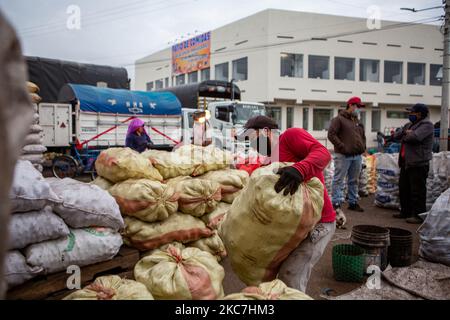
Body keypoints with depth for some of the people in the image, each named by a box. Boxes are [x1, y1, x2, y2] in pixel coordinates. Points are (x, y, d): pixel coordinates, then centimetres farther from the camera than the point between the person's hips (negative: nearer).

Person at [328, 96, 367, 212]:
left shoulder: (358, 122, 20)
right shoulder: (339, 119, -3)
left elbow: (363, 136, 30)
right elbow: (331, 134, -13)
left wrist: (362, 147, 13)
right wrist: (342, 147, -17)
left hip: (357, 156, 8)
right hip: (343, 155, -7)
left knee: (354, 181, 12)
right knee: (339, 180, -6)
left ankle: (353, 202, 21)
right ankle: (337, 203, -4)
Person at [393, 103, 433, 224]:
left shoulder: (426, 125, -9)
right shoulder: (410, 125, 20)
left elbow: (415, 137, -24)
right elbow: (397, 136, 14)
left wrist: (404, 136, -4)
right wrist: (406, 132, -5)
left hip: (418, 164, -10)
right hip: (406, 163, 10)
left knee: (417, 191, -5)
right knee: (404, 188, 15)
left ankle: (419, 215, 1)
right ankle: (406, 211, 26)